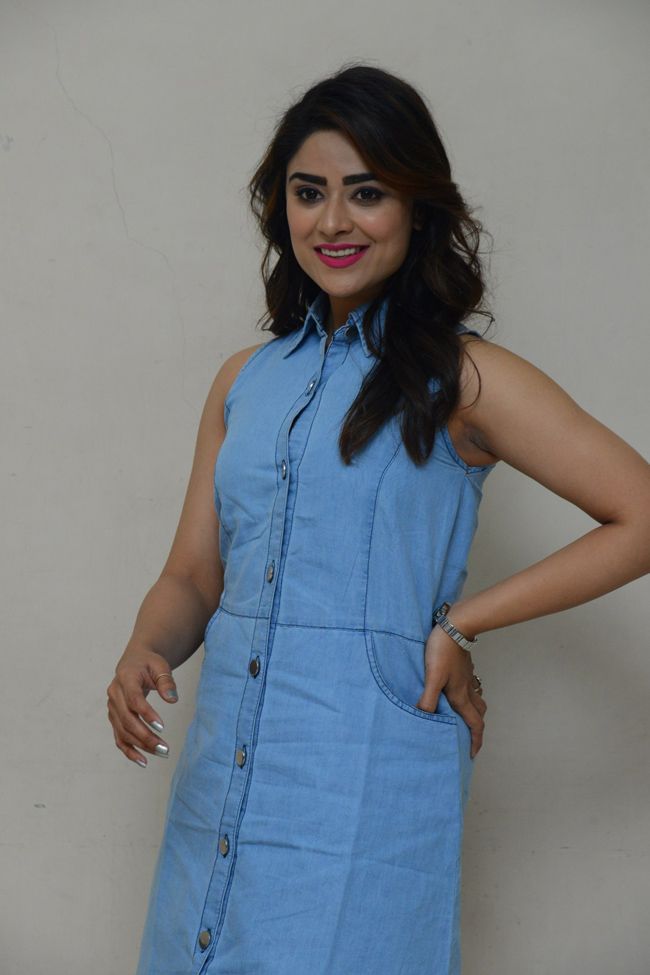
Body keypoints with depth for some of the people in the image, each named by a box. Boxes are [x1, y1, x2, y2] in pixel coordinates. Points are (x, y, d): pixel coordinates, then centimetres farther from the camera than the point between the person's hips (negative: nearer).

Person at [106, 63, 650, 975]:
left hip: (368, 786, -5)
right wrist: (142, 656, -8)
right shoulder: (246, 381, 12)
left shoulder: (463, 377, -5)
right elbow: (192, 575, 13)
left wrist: (462, 624, -10)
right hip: (219, 779, 5)